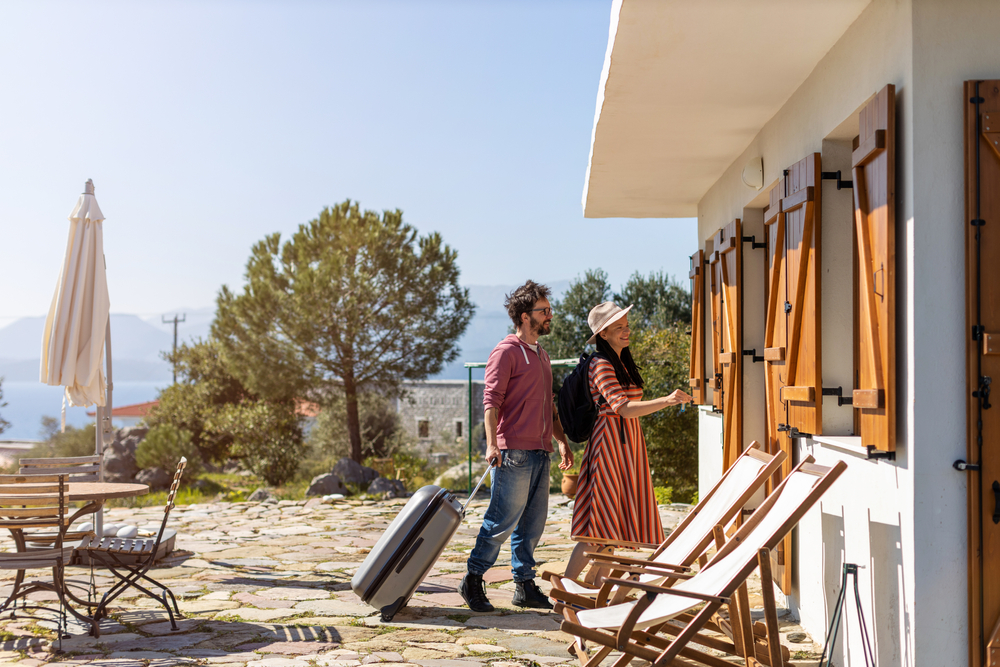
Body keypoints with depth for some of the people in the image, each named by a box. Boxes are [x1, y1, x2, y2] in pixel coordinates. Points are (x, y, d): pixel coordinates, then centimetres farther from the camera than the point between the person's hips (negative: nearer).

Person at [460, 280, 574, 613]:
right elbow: (491, 399, -14)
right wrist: (492, 444, -23)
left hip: (540, 453, 8)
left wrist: (562, 441, 22)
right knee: (503, 520, -6)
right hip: (514, 452, -8)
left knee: (533, 523, 10)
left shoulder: (541, 354, 21)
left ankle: (525, 585, 17)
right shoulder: (507, 351, -6)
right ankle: (473, 581, 5)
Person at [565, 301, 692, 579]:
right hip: (610, 440, -9)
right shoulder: (601, 364, -14)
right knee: (599, 525, -9)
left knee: (613, 524, 9)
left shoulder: (623, 361, 15)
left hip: (628, 441, 9)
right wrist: (666, 400, -34)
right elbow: (623, 408, -24)